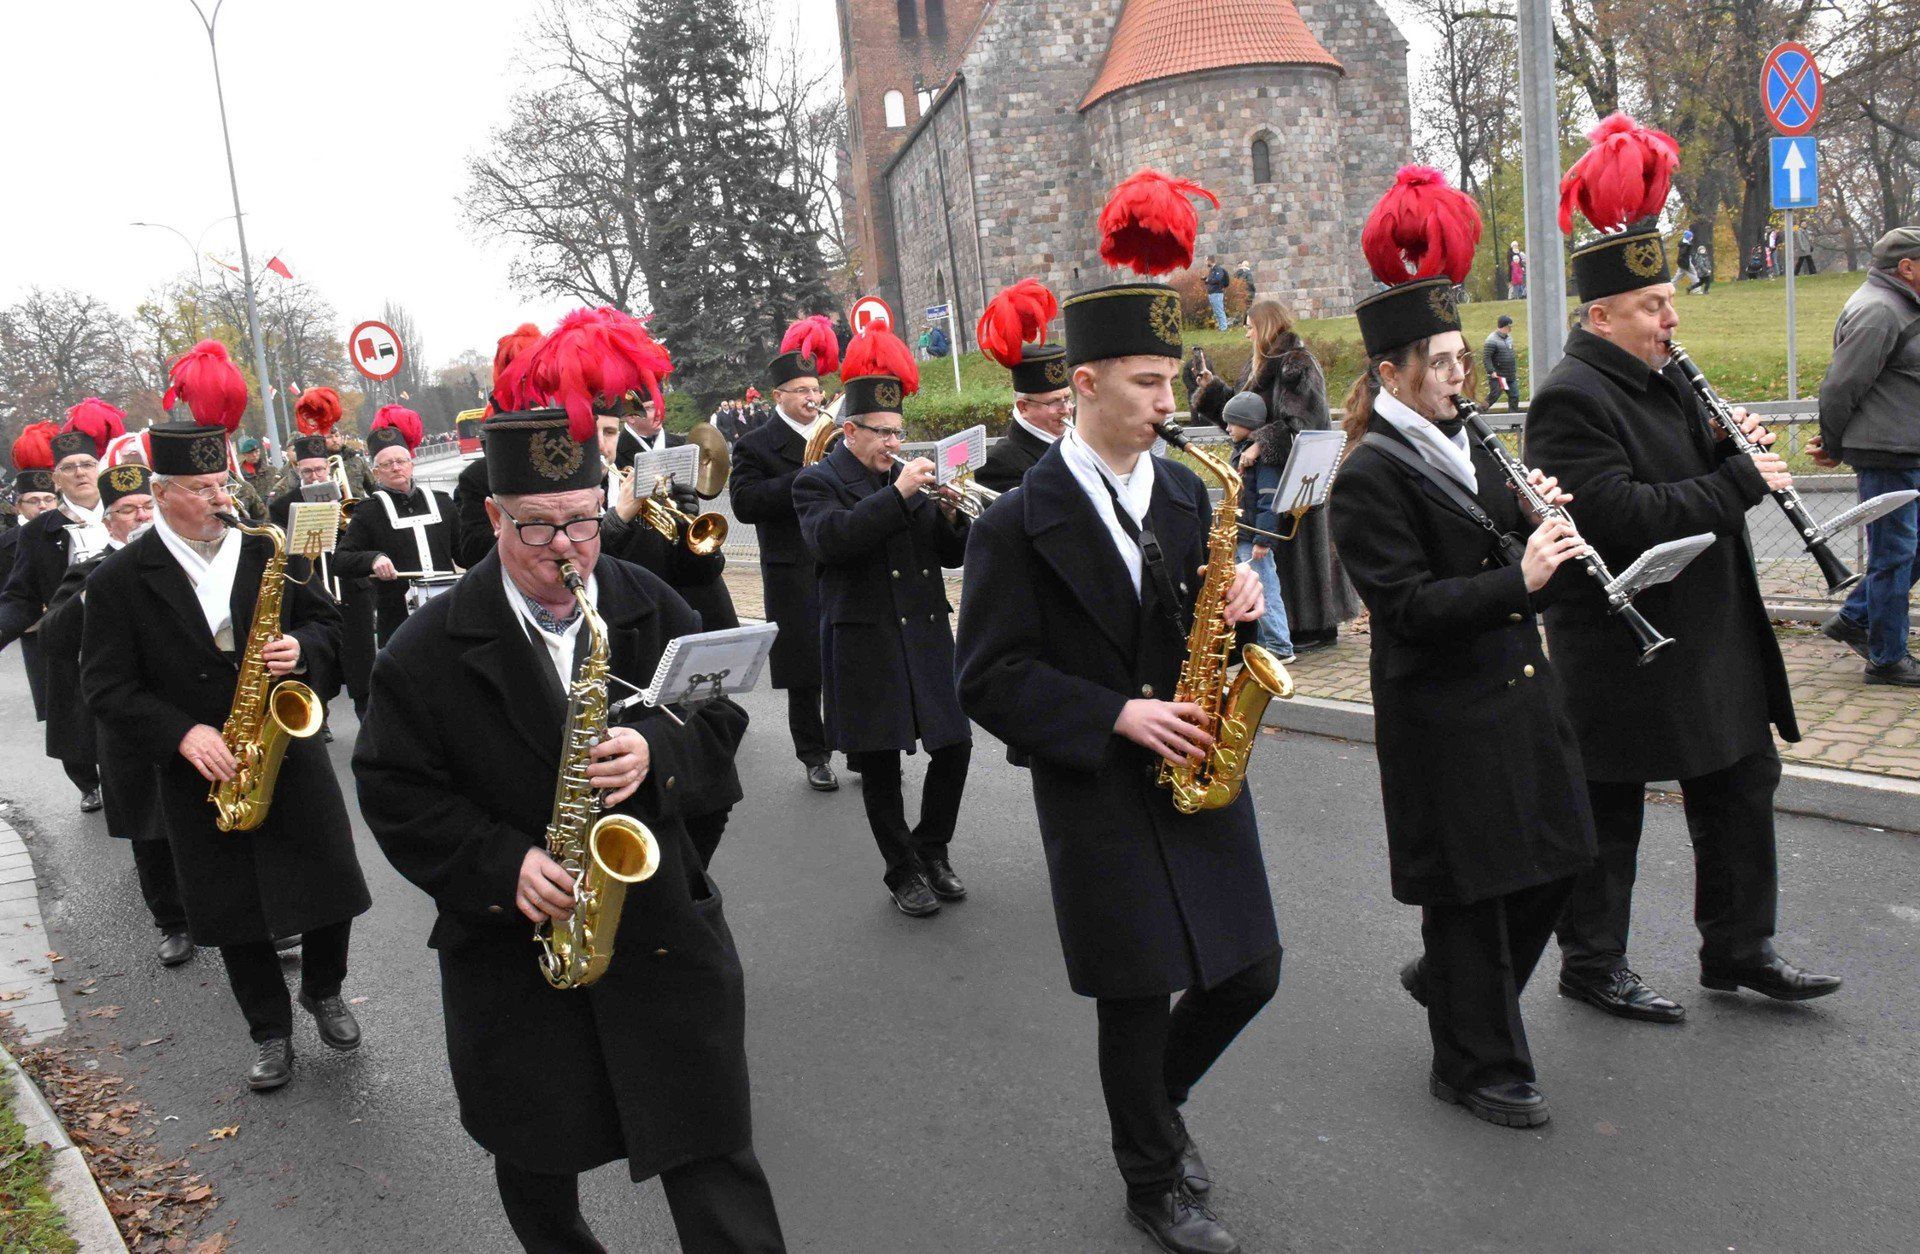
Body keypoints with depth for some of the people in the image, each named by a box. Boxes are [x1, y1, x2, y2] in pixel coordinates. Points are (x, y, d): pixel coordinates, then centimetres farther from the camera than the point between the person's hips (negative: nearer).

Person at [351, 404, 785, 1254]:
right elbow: (393, 790, -7)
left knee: (710, 1150, 4)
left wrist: (655, 750, -20)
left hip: (661, 921, 0)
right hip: (511, 939, 0)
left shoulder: (651, 606, -2)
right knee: (534, 1156, 19)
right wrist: (503, 866, -18)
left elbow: (720, 714, 2)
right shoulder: (431, 648, -8)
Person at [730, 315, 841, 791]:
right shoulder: (756, 445, -1)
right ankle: (815, 757, 18)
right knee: (805, 674, 4)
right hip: (796, 577, -3)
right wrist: (804, 478, -20)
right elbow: (745, 503, -14)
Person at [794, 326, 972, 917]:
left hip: (927, 636, 5)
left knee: (954, 745, 5)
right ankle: (904, 871, 19)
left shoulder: (907, 477, 14)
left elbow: (952, 555, 13)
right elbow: (830, 538, -24)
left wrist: (950, 515, -7)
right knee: (880, 765, 4)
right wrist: (898, 494, -25)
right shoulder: (819, 483, -2)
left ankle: (932, 849, 26)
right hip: (865, 642, -5)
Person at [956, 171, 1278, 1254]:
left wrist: (1234, 610, -9)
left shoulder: (1187, 494, 6)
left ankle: (1159, 1097, 39)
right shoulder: (1021, 523, -11)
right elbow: (991, 679, -13)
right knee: (1139, 996, 7)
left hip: (1197, 769, 5)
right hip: (1100, 792, -5)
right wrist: (1117, 718, -20)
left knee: (1250, 971, 9)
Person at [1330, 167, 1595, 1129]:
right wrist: (1518, 580, -27)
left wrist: (1546, 528, -4)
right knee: (1469, 885, 4)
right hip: (1442, 713, -8)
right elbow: (1408, 606, -22)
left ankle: (1450, 978, 39)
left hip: (1518, 686, 8)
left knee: (1556, 859, 15)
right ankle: (1477, 1065, 22)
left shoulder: (1466, 447, 11)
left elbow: (1513, 561, 15)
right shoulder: (1370, 476, -15)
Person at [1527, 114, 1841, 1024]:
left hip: (1710, 637, 9)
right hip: (1619, 647, -9)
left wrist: (1733, 449, -1)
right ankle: (1592, 965, 21)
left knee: (1741, 785, 16)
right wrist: (1737, 482, -23)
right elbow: (1617, 516, -28)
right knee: (1609, 810, 5)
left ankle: (1739, 948, 31)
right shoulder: (1569, 400, -18)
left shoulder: (1664, 380, 12)